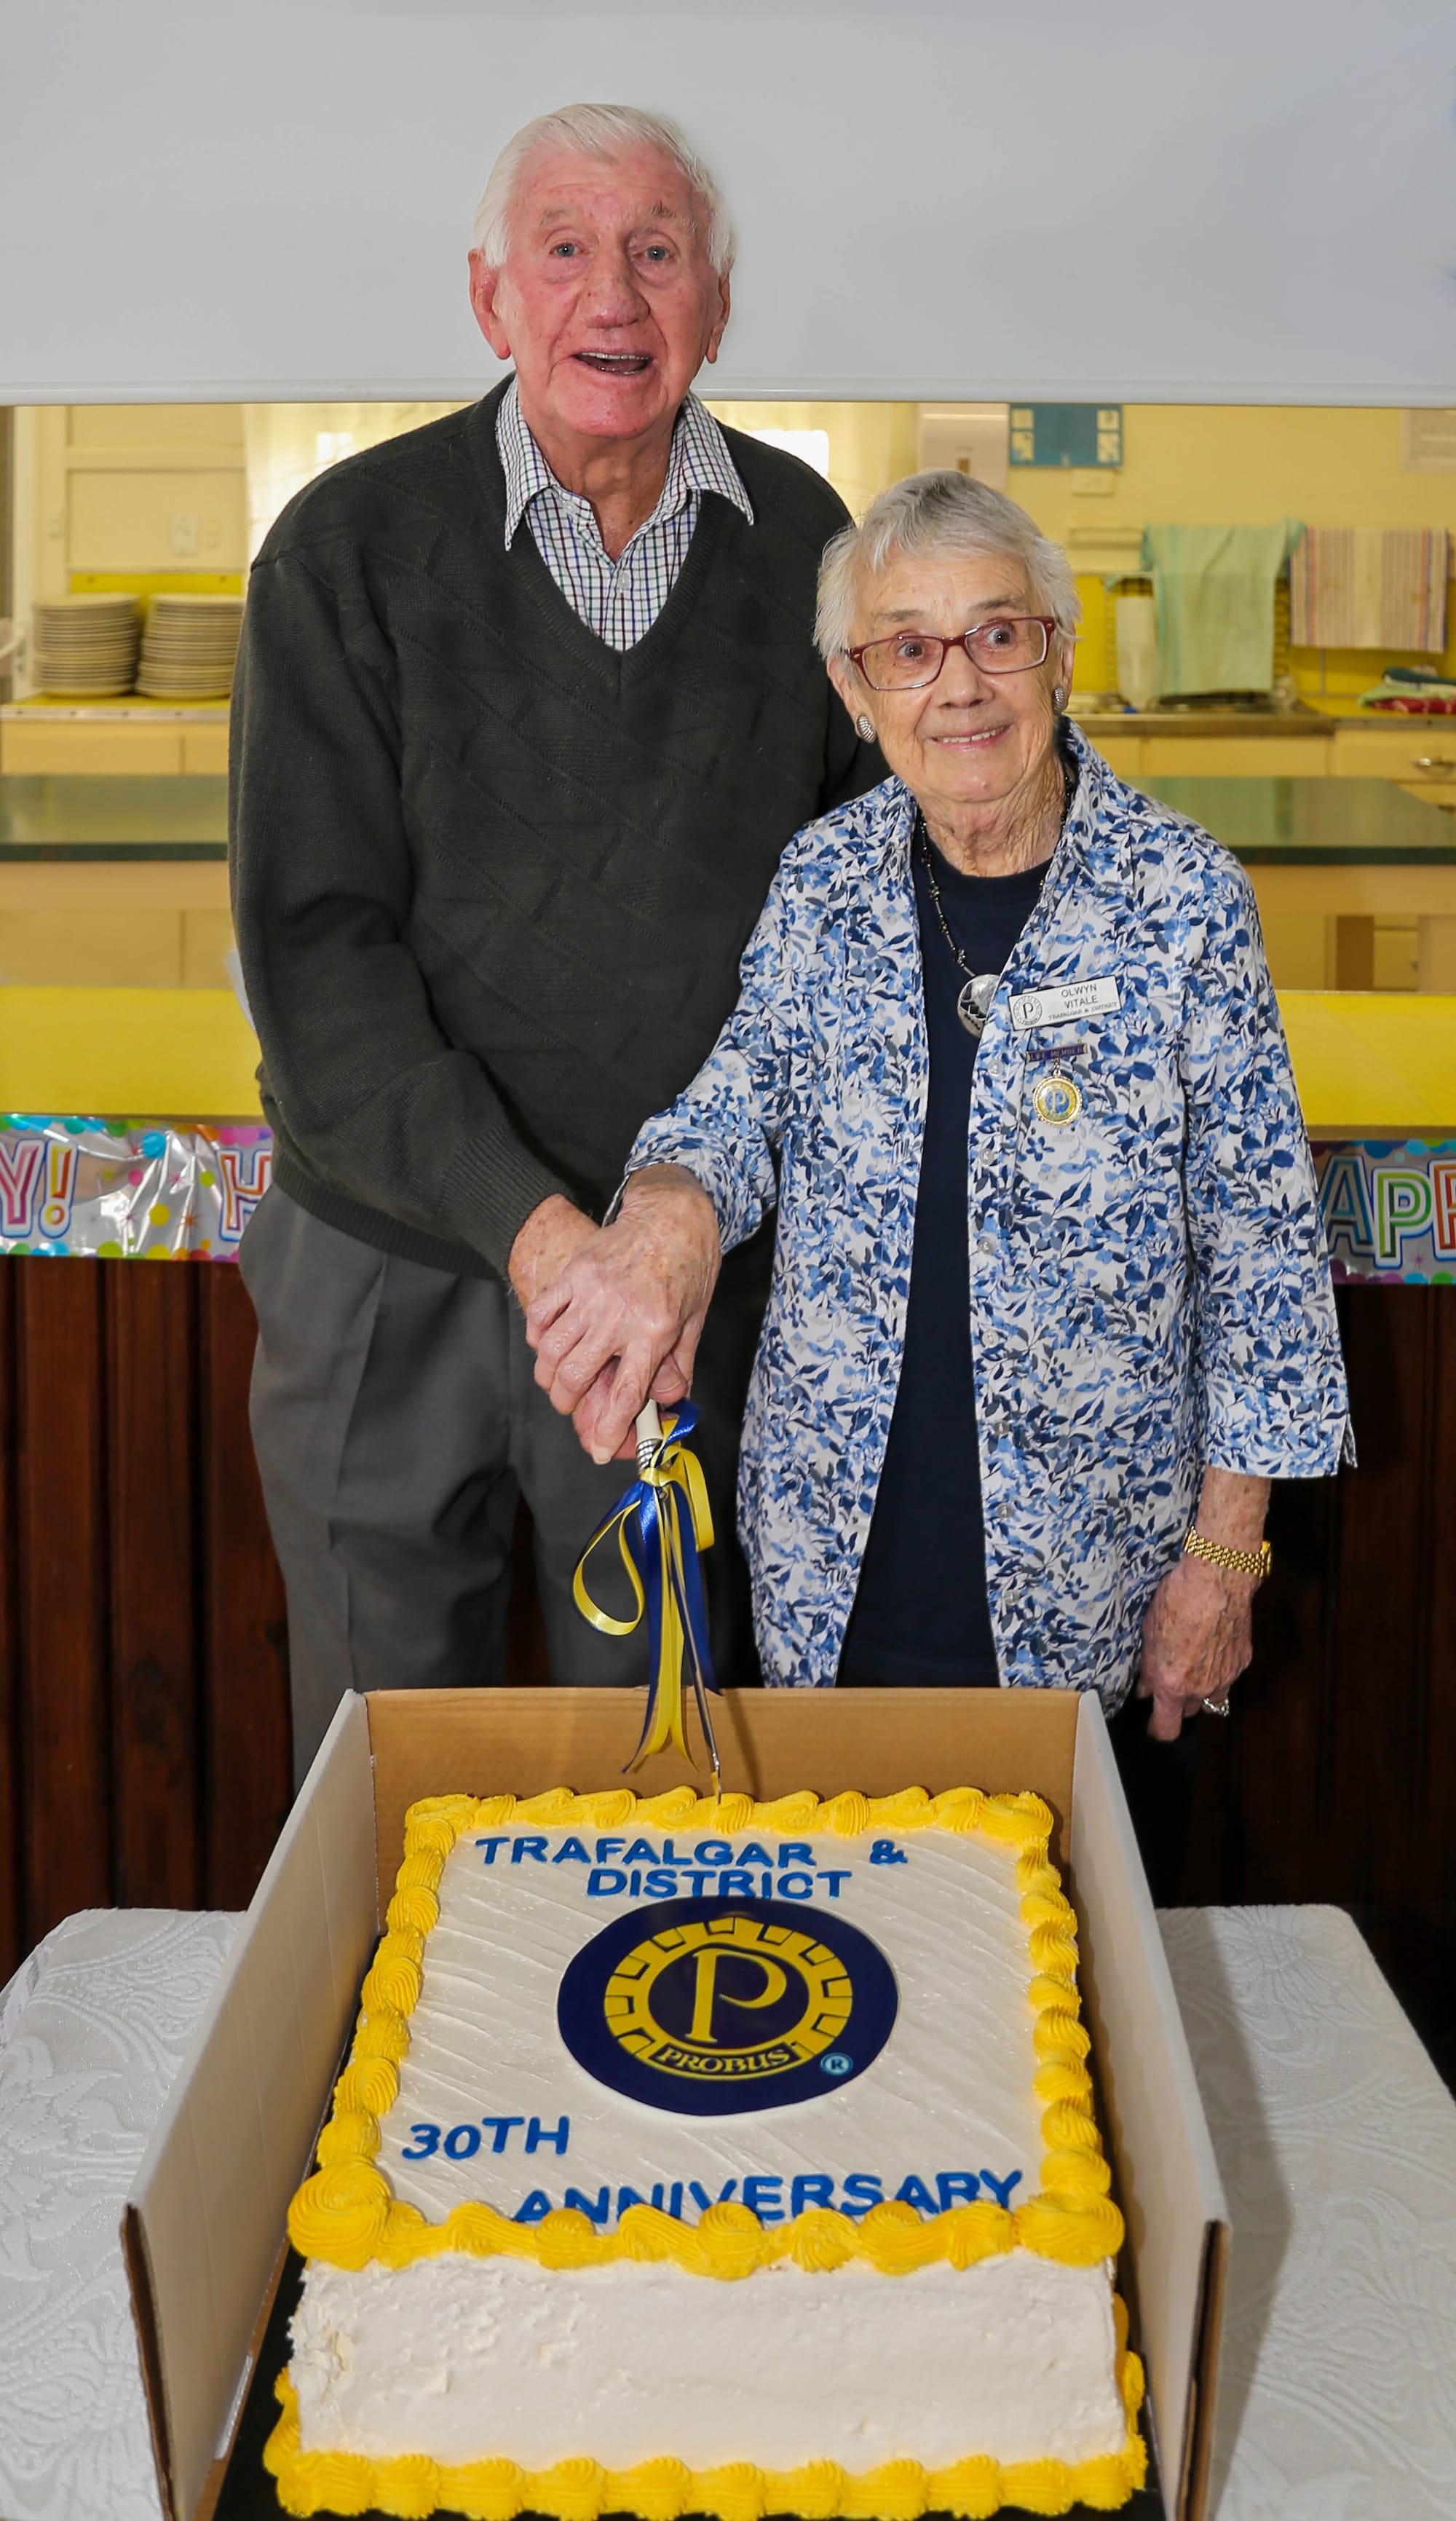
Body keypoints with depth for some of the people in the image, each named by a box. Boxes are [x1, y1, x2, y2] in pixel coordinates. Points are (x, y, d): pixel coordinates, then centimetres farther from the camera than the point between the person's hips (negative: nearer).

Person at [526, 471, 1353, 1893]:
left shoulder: (1181, 898, -10)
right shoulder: (823, 880, -1)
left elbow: (1260, 1237, -6)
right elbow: (739, 1099, -1)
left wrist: (1224, 1556, -5)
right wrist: (675, 1204, -27)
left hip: (1088, 1575, -2)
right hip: (832, 1565, 3)